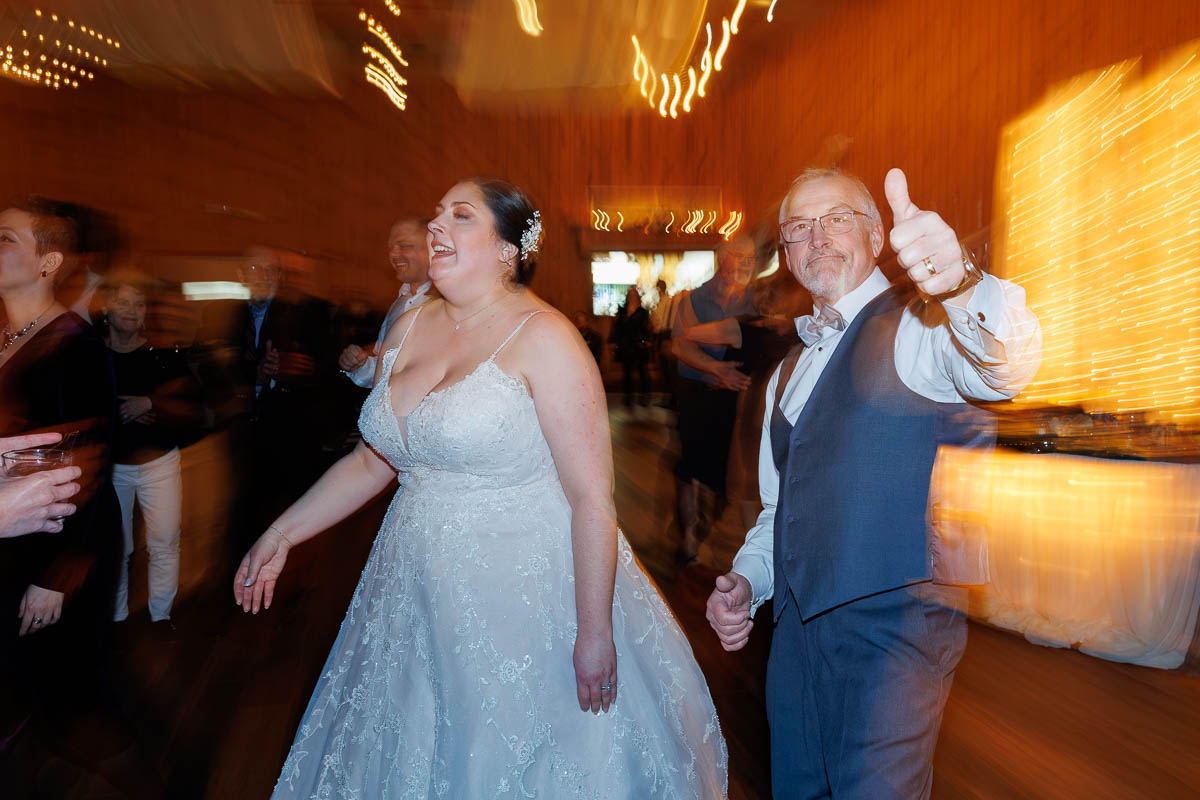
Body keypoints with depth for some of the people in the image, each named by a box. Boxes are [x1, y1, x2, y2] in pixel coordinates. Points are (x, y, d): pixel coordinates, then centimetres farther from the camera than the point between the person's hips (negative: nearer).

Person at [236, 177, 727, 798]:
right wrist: (282, 533, 12)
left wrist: (594, 631, -19)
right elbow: (373, 458, 14)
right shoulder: (409, 329, 6)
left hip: (527, 596, -6)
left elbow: (592, 496, -18)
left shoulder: (543, 337, -15)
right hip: (421, 599, 6)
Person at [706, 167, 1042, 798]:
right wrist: (744, 579, 5)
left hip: (894, 624, -7)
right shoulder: (789, 371, 15)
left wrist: (958, 283, -50)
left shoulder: (919, 325, -6)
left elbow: (1006, 364, -30)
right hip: (797, 624, 7)